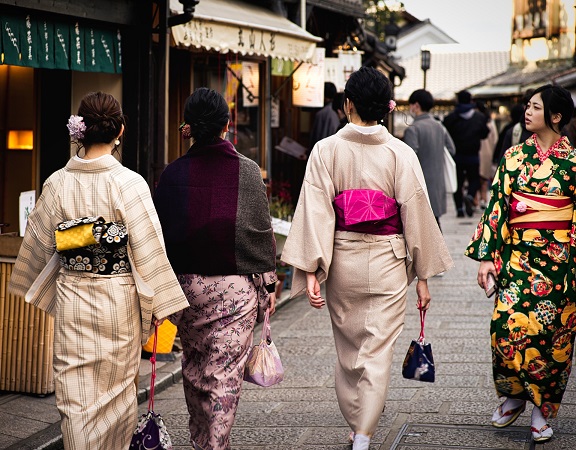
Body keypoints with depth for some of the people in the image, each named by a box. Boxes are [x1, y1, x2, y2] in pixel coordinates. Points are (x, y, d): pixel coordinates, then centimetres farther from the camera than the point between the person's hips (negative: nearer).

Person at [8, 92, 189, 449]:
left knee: (76, 396, 8)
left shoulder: (58, 183, -2)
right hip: (117, 299, -2)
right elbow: (149, 248, -12)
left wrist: (31, 285, 25)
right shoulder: (129, 184, -12)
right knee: (117, 389, 14)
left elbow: (38, 242, 7)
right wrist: (160, 304, -4)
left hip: (71, 299, 2)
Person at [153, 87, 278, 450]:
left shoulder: (173, 174, -4)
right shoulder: (247, 171, -6)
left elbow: (160, 233, 2)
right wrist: (269, 284, 8)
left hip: (186, 282, 2)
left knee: (194, 366, 19)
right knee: (227, 372, 1)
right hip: (237, 285, -2)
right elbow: (263, 232, -1)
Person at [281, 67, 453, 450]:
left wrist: (311, 271, -10)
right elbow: (416, 216, -3)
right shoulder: (401, 154, -6)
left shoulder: (326, 150, -6)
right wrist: (423, 275, 5)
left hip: (342, 261, 2)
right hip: (387, 263, -1)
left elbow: (315, 213, -11)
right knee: (378, 353, 2)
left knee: (348, 351, 18)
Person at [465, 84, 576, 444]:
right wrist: (486, 255, -3)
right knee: (508, 325, -7)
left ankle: (542, 410, 14)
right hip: (518, 255, 2)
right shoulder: (515, 156, 5)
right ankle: (514, 396, 16)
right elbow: (497, 204, 3)